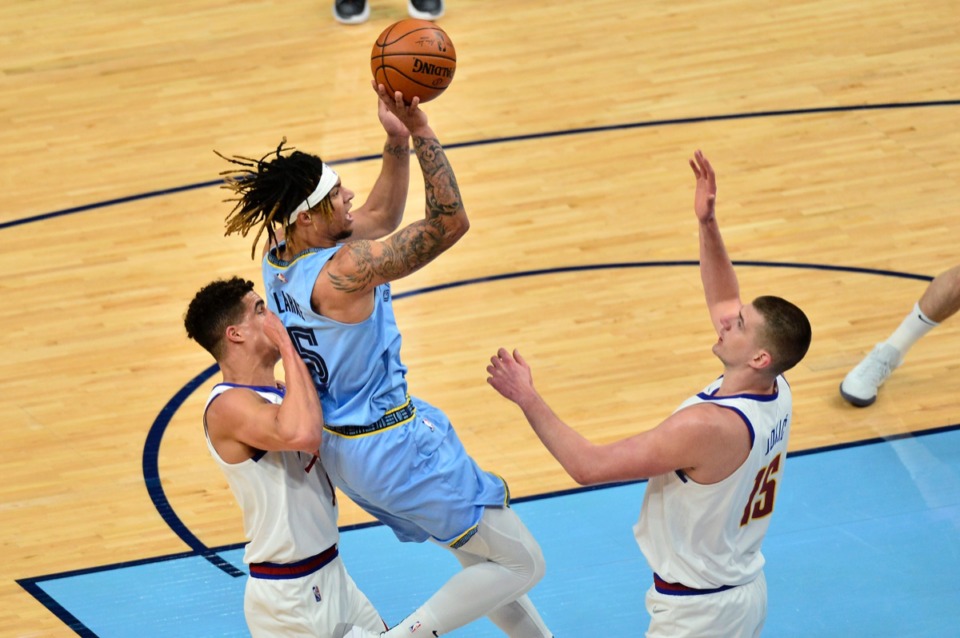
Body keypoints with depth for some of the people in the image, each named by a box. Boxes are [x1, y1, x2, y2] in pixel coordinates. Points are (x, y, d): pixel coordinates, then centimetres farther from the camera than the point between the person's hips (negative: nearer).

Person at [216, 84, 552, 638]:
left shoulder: (280, 255, -2)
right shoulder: (344, 270, -30)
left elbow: (381, 216, 10)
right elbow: (451, 222, -30)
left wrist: (397, 141, -2)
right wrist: (421, 132, -28)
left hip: (345, 442, 10)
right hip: (395, 450, -10)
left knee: (483, 553, 26)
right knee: (523, 562, 4)